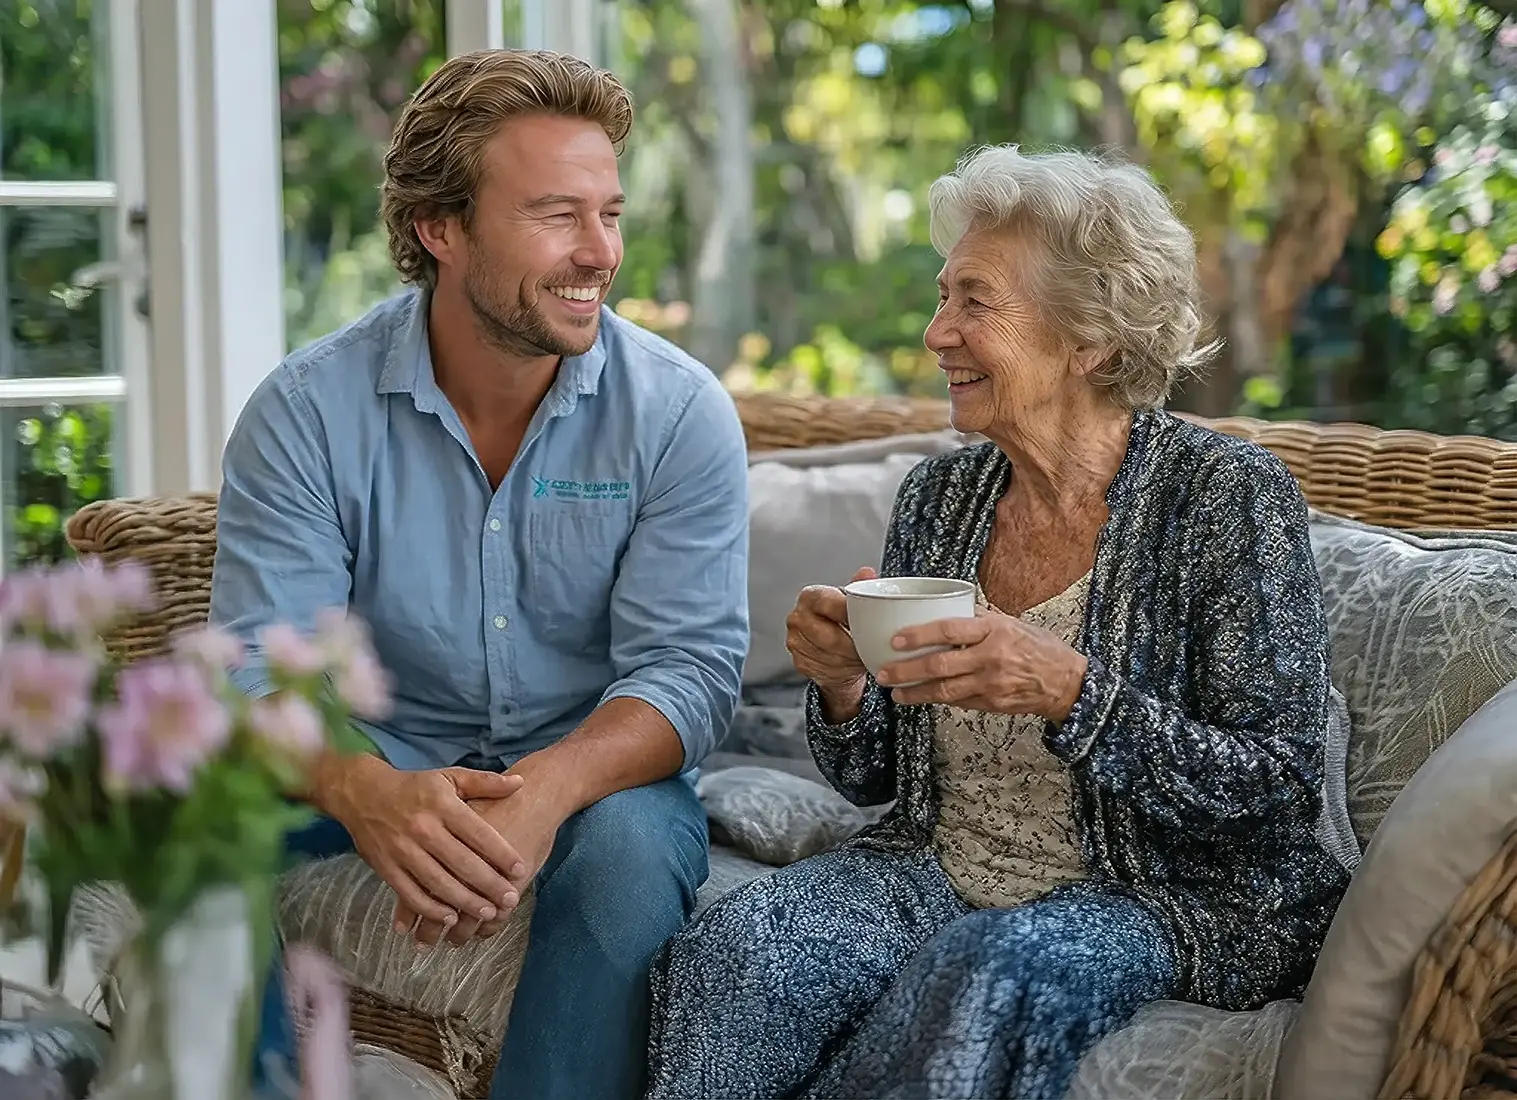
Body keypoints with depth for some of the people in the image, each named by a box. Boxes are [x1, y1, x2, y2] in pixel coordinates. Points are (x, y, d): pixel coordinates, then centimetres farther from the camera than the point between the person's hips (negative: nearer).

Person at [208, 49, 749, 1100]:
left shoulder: (680, 412, -10)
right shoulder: (307, 411, -9)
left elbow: (688, 664, -15)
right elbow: (265, 668, -16)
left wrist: (547, 788, -38)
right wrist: (366, 793, -40)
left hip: (594, 767, -1)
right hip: (381, 759, 1)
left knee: (635, 840, -34)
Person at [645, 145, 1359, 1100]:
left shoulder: (1230, 496, -9)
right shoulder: (941, 495, 7)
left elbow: (1282, 797, -15)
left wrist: (1069, 693, -27)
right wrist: (843, 688, -10)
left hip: (1172, 899, -4)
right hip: (941, 874, 4)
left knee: (990, 972, -37)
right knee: (730, 947, -27)